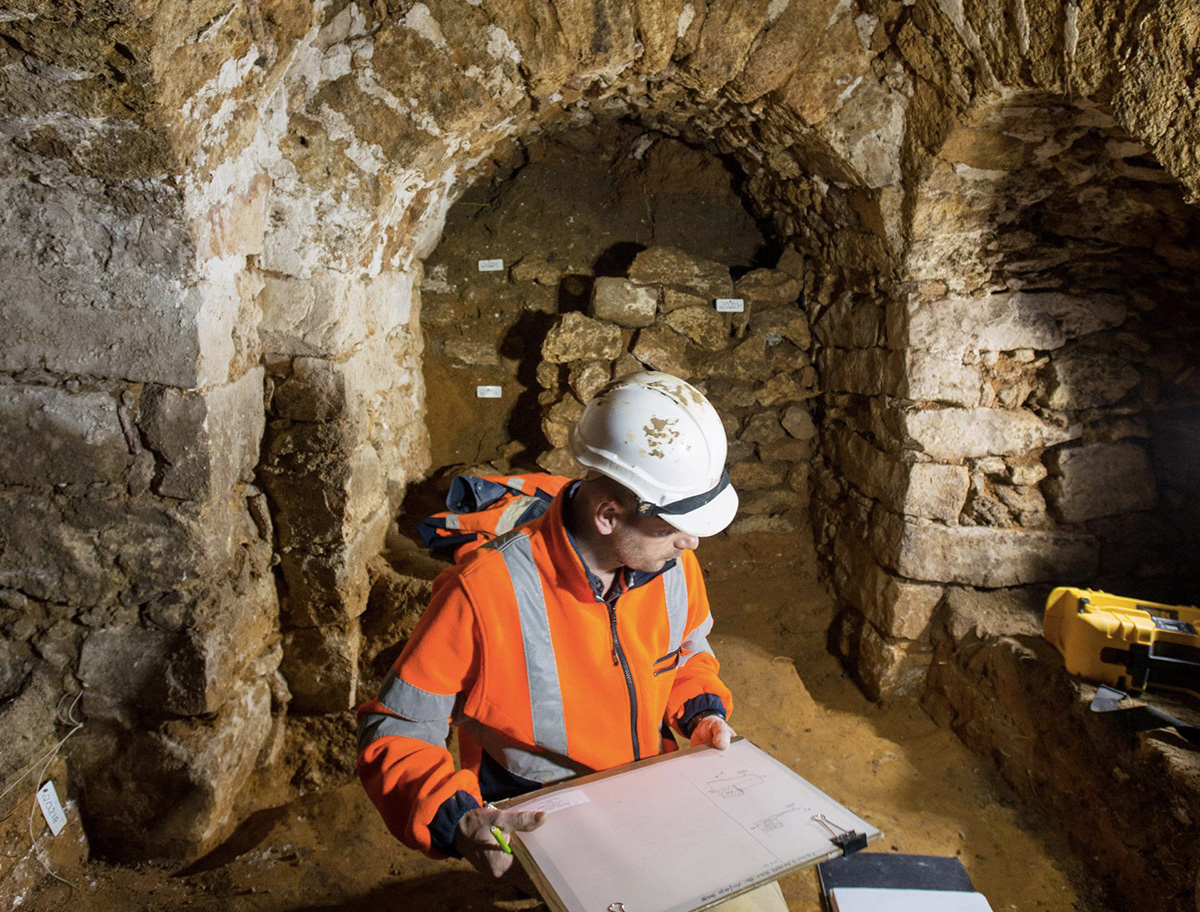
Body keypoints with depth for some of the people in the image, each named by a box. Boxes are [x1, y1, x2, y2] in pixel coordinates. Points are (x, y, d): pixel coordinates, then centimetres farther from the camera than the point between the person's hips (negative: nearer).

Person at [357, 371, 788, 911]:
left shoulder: (672, 564, -8)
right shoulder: (484, 593, -26)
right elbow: (392, 732, -16)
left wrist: (703, 710, -4)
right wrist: (456, 821, -31)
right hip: (535, 825, -4)